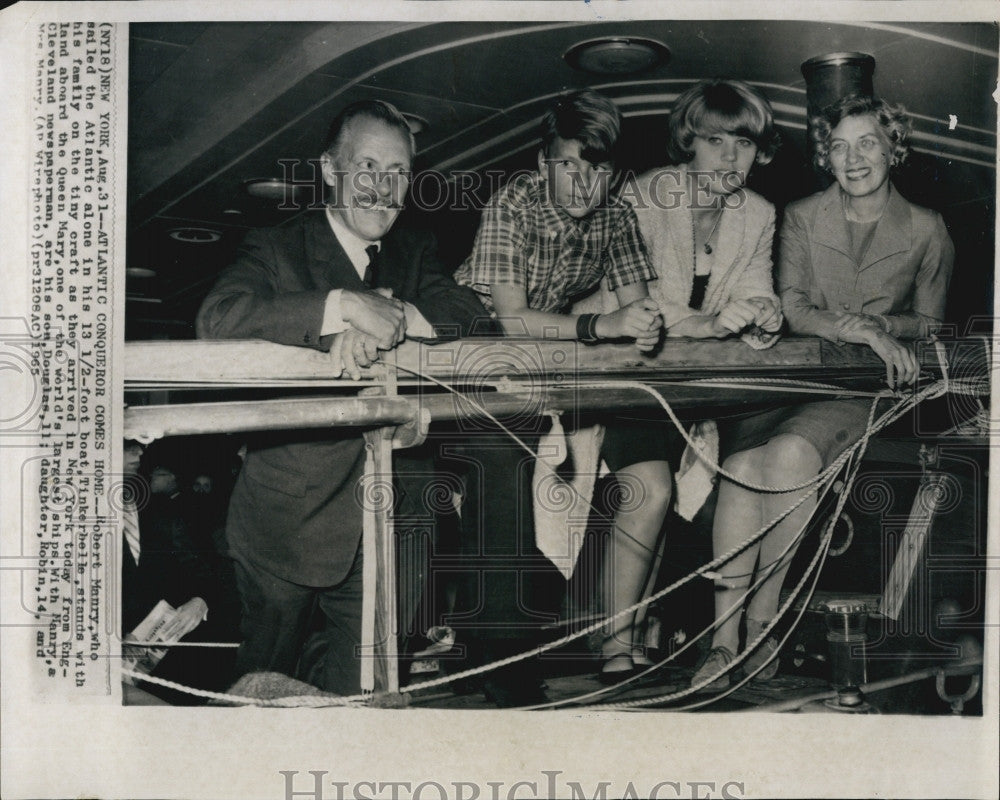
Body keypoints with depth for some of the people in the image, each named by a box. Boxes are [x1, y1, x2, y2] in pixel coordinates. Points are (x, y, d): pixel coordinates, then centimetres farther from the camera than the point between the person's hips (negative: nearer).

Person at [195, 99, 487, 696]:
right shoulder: (277, 250, -6)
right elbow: (218, 319, -26)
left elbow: (472, 310, -9)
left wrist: (390, 320, -27)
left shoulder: (415, 253, 9)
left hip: (377, 532, 4)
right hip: (288, 523, -3)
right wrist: (344, 305, -33)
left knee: (363, 695, 12)